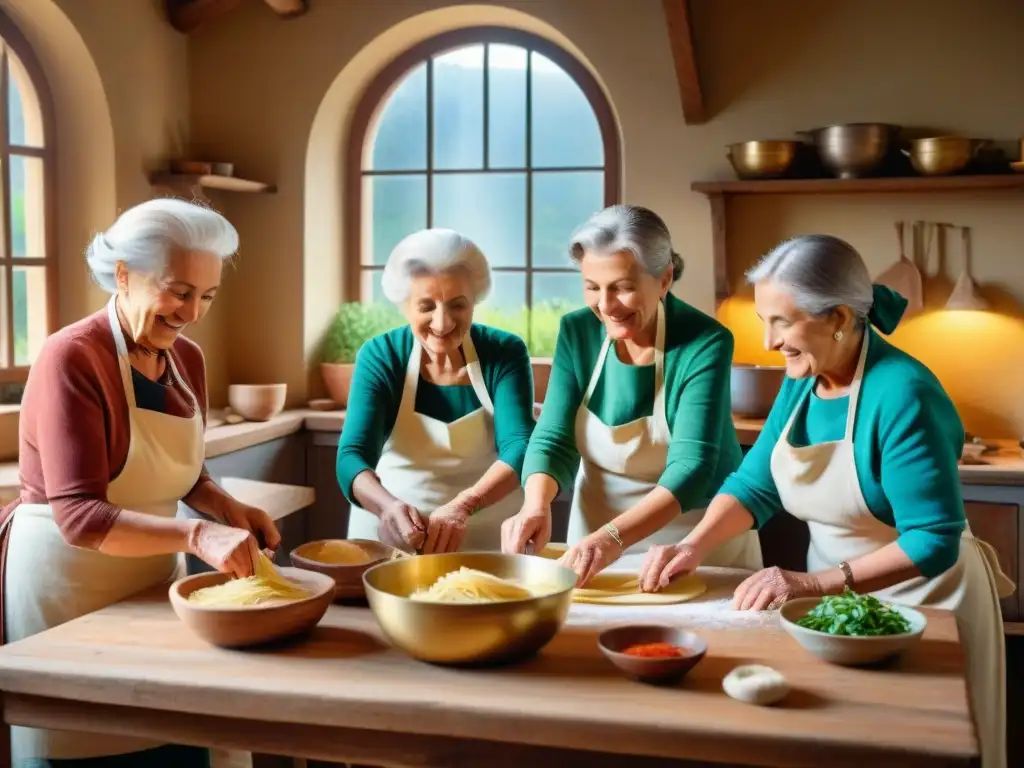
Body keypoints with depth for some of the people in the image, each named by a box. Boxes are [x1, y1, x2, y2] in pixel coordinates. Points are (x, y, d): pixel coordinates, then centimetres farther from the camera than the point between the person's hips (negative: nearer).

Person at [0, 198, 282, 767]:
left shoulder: (188, 360, 1)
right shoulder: (73, 358, -20)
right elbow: (78, 516, -25)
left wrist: (228, 508, -6)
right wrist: (196, 535, -37)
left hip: (149, 581, 6)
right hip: (63, 585, -6)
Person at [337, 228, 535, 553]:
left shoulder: (505, 353, -9)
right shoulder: (379, 357, -10)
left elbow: (518, 448, -19)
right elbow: (352, 457, -19)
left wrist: (463, 506, -38)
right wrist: (388, 506, -40)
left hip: (486, 538, 0)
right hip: (389, 537, 0)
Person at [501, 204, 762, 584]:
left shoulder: (704, 343, -21)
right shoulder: (577, 332, -9)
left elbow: (692, 465, -29)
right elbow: (553, 439, -10)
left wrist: (615, 536, -44)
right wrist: (536, 506, -30)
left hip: (700, 544, -3)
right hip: (596, 533, 3)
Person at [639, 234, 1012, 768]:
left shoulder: (901, 394, -28)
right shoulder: (802, 380, -4)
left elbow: (934, 540, -28)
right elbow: (756, 483, -1)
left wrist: (816, 584, -34)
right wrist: (695, 546, -17)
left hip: (921, 599, -6)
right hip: (839, 594, 7)